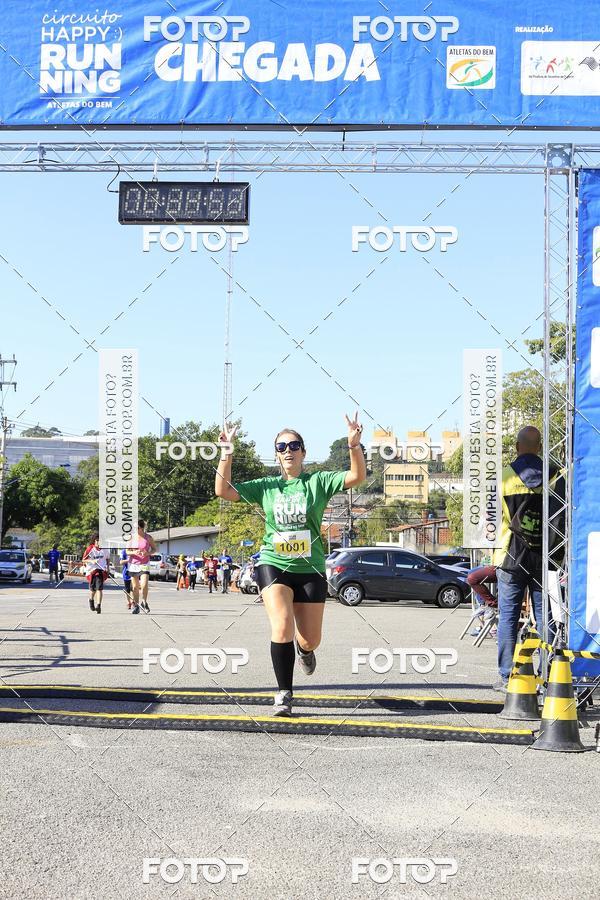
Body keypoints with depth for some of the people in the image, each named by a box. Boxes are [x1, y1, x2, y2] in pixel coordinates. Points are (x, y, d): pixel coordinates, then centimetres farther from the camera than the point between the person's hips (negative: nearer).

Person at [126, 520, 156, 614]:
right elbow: (127, 552, 7)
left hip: (144, 564, -2)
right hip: (133, 564, 2)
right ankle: (135, 605, 17)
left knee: (144, 584, -18)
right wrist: (134, 552, -16)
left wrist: (148, 553, -13)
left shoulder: (148, 538, -2)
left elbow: (154, 549, 8)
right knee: (135, 587, 4)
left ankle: (144, 602, 6)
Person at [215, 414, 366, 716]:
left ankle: (303, 649, 47)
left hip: (310, 569, 0)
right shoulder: (266, 486, 6)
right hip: (274, 565, 0)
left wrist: (354, 444, -27)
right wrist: (226, 453, -8)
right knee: (282, 628, -22)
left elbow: (357, 476, -11)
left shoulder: (318, 482, 1)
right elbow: (223, 491, 1)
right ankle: (284, 693, -9)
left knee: (310, 640, 7)